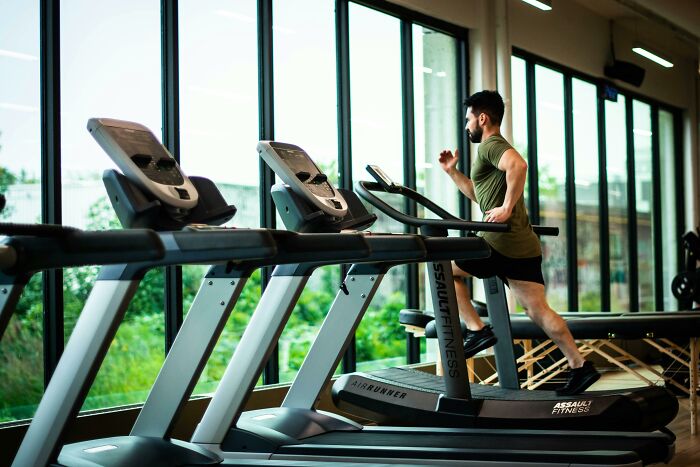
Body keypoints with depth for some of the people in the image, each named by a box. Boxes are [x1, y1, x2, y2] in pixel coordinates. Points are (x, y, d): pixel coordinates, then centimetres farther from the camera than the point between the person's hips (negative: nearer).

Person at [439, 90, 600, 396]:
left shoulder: (491, 145, -6)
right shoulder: (495, 148, 26)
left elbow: (518, 164, -29)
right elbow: (478, 194, 38)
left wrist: (507, 207, -26)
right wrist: (452, 171, 31)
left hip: (503, 244, -10)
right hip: (524, 246, 10)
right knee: (538, 310, 6)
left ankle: (477, 330, 2)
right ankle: (579, 367, 3)